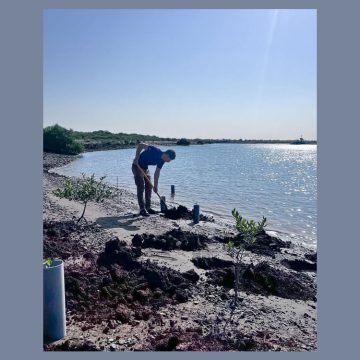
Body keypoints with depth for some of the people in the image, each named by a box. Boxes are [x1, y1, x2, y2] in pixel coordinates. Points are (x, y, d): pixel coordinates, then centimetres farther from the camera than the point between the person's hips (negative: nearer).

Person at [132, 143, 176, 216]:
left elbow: (157, 173, 3)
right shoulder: (155, 151, -28)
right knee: (141, 187, -11)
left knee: (149, 187, 7)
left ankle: (148, 207, 16)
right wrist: (136, 158, -31)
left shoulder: (161, 161, -4)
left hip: (145, 168, 8)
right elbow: (140, 145, -28)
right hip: (137, 166, -8)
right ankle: (142, 209, -7)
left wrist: (155, 186, 1)